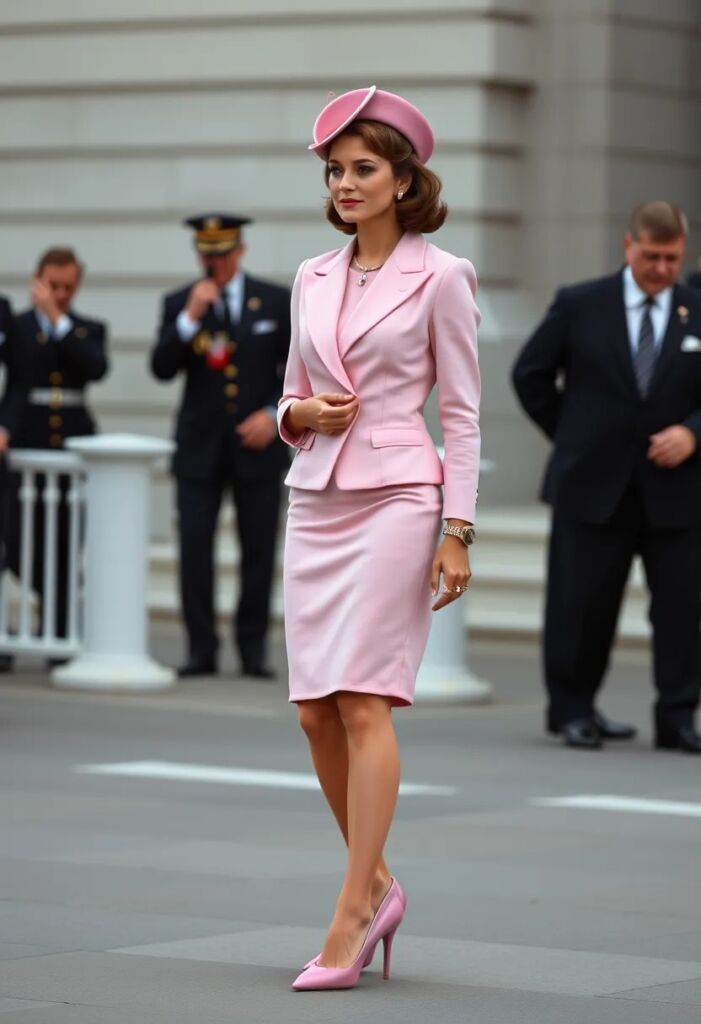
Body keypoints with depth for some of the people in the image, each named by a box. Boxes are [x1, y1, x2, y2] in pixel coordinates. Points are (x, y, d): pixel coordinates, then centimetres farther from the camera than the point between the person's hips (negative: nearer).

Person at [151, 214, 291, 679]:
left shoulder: (277, 301, 3)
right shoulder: (179, 304, 4)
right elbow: (162, 369, -6)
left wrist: (275, 414, -9)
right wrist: (190, 319, -17)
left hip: (258, 444, 0)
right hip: (200, 446, 0)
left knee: (259, 549, 2)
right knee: (195, 545, -6)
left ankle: (254, 649, 10)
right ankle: (201, 649, -1)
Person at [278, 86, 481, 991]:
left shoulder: (439, 277, -3)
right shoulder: (312, 279, 12)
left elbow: (462, 410, -4)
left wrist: (457, 532, -10)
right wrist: (304, 414, -6)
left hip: (396, 499, -6)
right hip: (316, 501, 6)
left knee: (363, 705, -12)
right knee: (315, 712, 4)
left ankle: (350, 916, -9)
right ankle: (377, 884, 21)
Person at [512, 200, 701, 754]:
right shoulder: (579, 306, 1)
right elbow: (530, 375, 7)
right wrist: (572, 437, 5)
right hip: (593, 483, -1)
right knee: (582, 602, 4)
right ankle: (573, 709, 18)